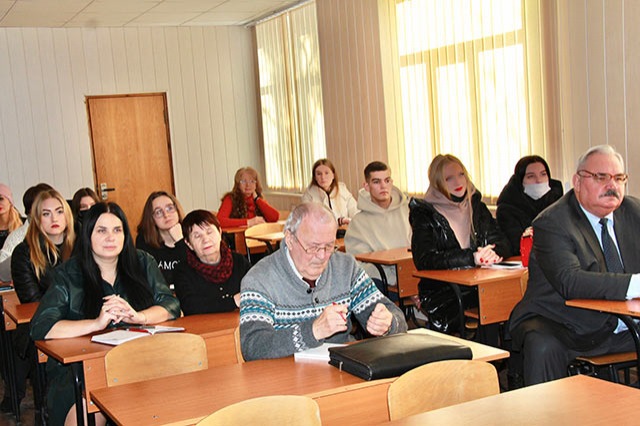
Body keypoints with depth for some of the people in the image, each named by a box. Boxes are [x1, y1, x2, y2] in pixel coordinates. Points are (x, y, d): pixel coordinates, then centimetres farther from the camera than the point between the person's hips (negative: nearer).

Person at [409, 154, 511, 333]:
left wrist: (493, 253, -16)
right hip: (441, 292, -4)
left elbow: (503, 242, 9)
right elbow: (423, 259, -14)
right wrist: (471, 258, -23)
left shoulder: (477, 206, 15)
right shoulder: (424, 214, -1)